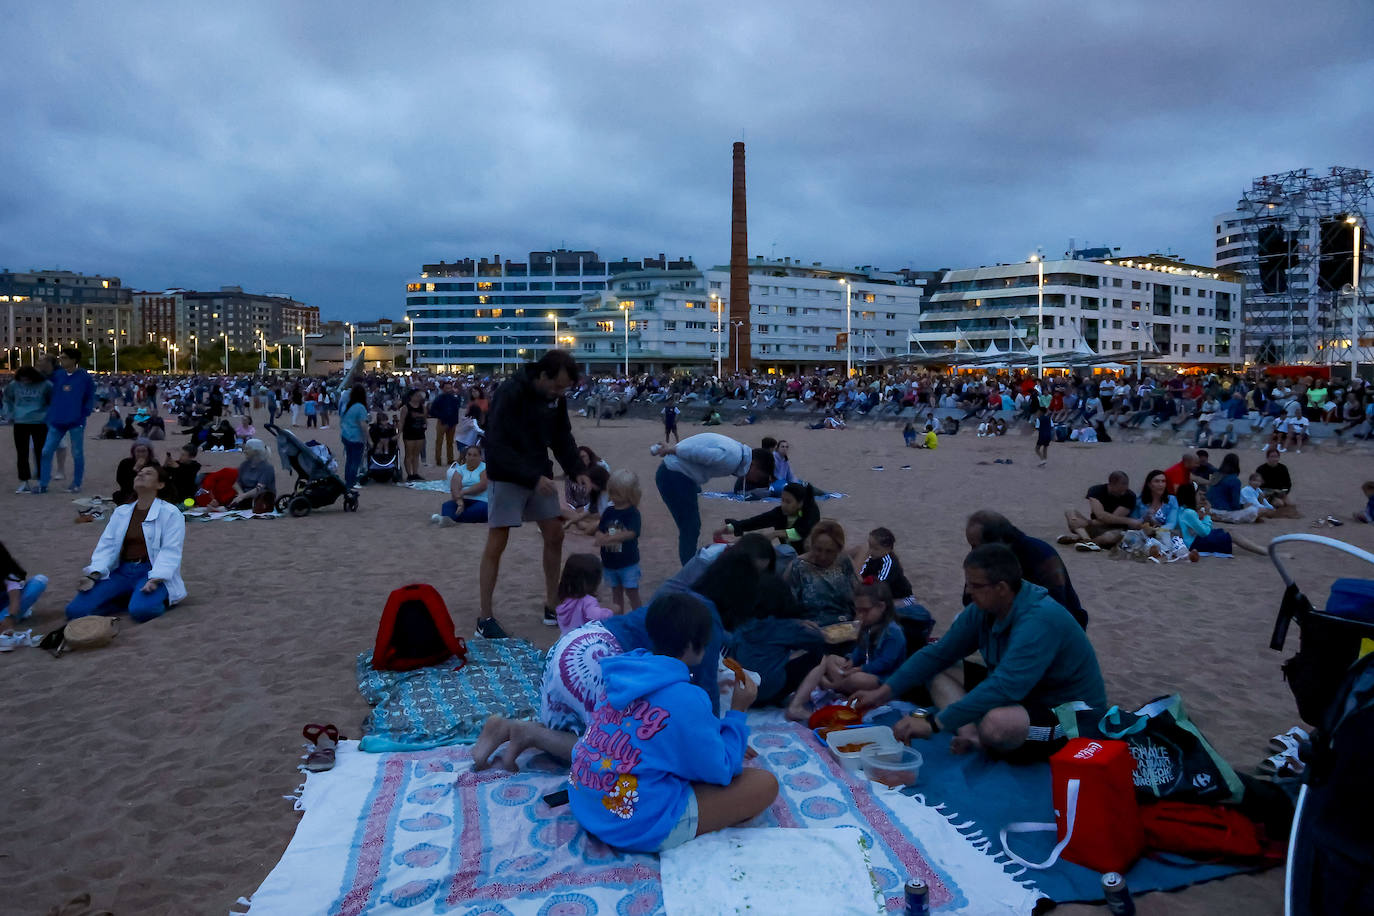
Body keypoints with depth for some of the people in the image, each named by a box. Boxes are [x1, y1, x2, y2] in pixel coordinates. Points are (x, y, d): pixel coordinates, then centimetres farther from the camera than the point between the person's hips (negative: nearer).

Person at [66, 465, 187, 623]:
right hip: (121, 572, 6)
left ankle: (155, 597, -3)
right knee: (75, 610, -15)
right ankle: (129, 599, 3)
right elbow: (106, 546, 8)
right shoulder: (120, 512, 16)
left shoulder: (170, 513, -2)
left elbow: (170, 551, -10)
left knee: (140, 610, -37)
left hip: (153, 573, -5)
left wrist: (155, 580, -25)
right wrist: (93, 576, -9)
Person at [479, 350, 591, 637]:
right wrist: (532, 477, -33)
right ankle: (484, 618, 4)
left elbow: (562, 438, 8)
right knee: (496, 544, -5)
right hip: (507, 477, -7)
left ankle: (552, 607, 20)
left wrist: (578, 471, -8)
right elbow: (497, 446, -27)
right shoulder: (510, 393, -23)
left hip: (539, 475, 7)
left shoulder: (556, 397, -2)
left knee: (554, 536, 7)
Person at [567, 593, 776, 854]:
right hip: (640, 827, -8)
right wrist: (737, 712, -2)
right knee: (765, 783, -3)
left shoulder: (623, 673, 2)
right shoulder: (685, 699, -21)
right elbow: (720, 772, -9)